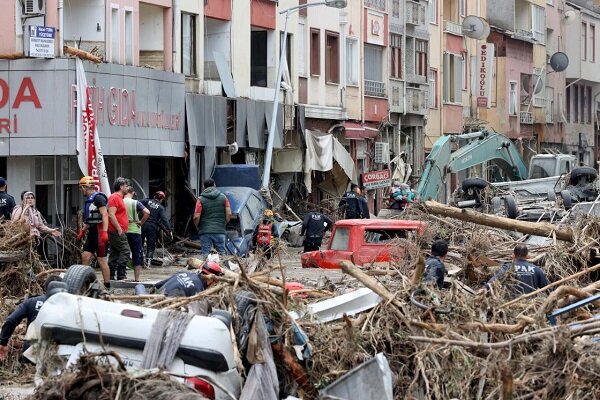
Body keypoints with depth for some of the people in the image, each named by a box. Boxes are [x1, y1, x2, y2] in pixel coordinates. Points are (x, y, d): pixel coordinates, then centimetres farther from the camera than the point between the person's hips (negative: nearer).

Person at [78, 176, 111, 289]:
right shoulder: (89, 199, 18)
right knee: (85, 256, 4)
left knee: (102, 260, -5)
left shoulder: (98, 198, -12)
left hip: (100, 232, -9)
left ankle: (107, 286, 0)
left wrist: (104, 232, -30)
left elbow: (105, 215, -21)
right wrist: (83, 231, 28)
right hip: (92, 232, 9)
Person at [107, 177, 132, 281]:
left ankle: (111, 277, 11)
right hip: (116, 231, -11)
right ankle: (121, 276, -18)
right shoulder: (114, 197, -10)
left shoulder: (119, 198, 22)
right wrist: (119, 229, -21)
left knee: (114, 255, 10)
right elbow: (111, 215, -19)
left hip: (117, 231, 11)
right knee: (125, 250, -14)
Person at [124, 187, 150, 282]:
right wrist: (141, 222, -5)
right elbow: (147, 212, -18)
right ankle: (136, 278, 3)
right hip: (134, 231, -2)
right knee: (137, 255, 6)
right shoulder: (136, 203, -6)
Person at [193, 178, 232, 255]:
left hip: (205, 232, -2)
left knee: (205, 253, 1)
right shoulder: (223, 197, 5)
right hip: (220, 231, 2)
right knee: (222, 252, 7)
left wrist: (197, 227, 10)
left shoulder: (201, 200, -3)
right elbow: (229, 214, 1)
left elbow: (196, 217, -8)